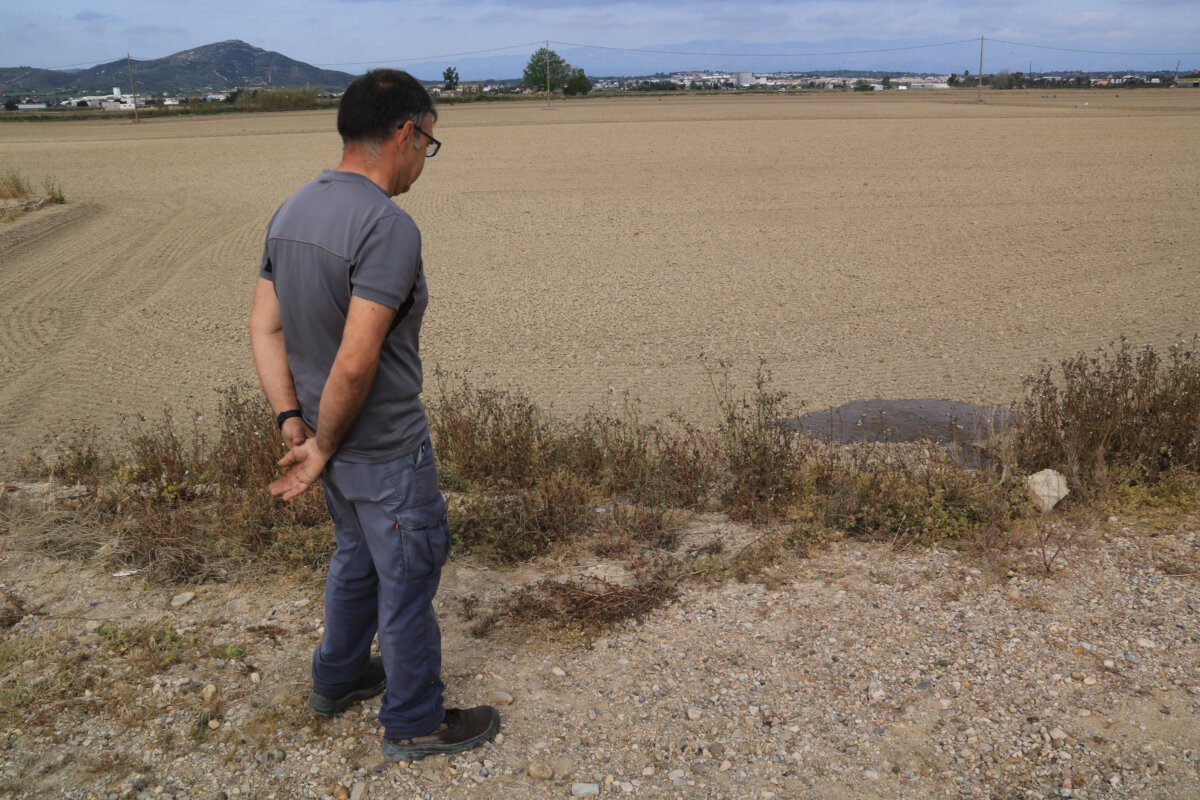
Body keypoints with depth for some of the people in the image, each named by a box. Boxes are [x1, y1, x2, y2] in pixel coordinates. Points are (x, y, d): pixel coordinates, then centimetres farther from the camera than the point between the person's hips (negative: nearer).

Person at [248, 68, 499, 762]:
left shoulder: (291, 212, 4)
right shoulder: (388, 226, -25)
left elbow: (264, 328, 4)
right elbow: (356, 362, -28)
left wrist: (292, 422, 1)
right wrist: (323, 448, -15)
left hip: (338, 444, 9)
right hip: (388, 453, -8)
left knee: (357, 558, 27)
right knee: (408, 581, 9)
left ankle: (338, 679, 45)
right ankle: (415, 724, 27)